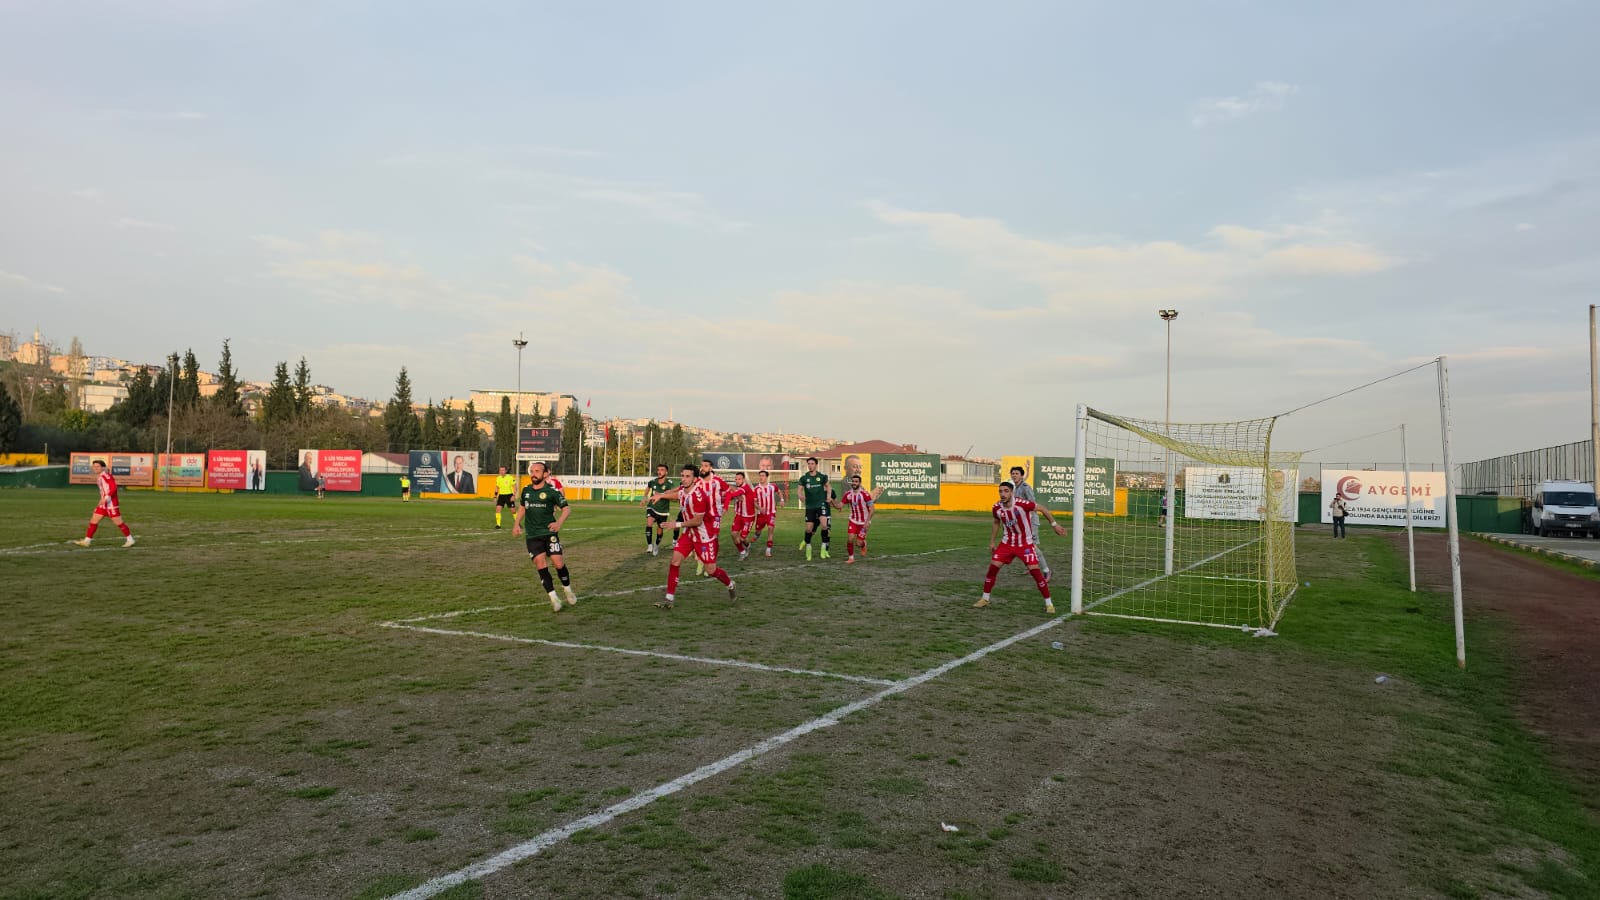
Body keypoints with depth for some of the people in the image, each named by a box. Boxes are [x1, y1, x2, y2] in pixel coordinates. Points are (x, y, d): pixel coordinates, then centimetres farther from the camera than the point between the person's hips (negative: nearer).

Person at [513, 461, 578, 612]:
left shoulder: (551, 491, -6)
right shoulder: (526, 491, 8)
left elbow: (566, 508, -2)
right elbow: (522, 507, 25)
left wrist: (559, 523, -18)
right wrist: (517, 523, 13)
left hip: (550, 533, -3)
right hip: (533, 536, 3)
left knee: (559, 563, -8)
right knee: (541, 565, -6)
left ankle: (568, 590, 19)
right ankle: (554, 599, 2)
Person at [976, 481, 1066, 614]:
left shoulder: (1021, 504, -24)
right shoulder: (997, 508, -10)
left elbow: (1042, 509, -11)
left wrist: (1054, 524, -9)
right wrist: (992, 542, 15)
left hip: (1026, 543, -4)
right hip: (1007, 542, 4)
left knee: (1035, 571, -12)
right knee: (993, 567, -4)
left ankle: (1049, 604, 2)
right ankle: (985, 599, 14)